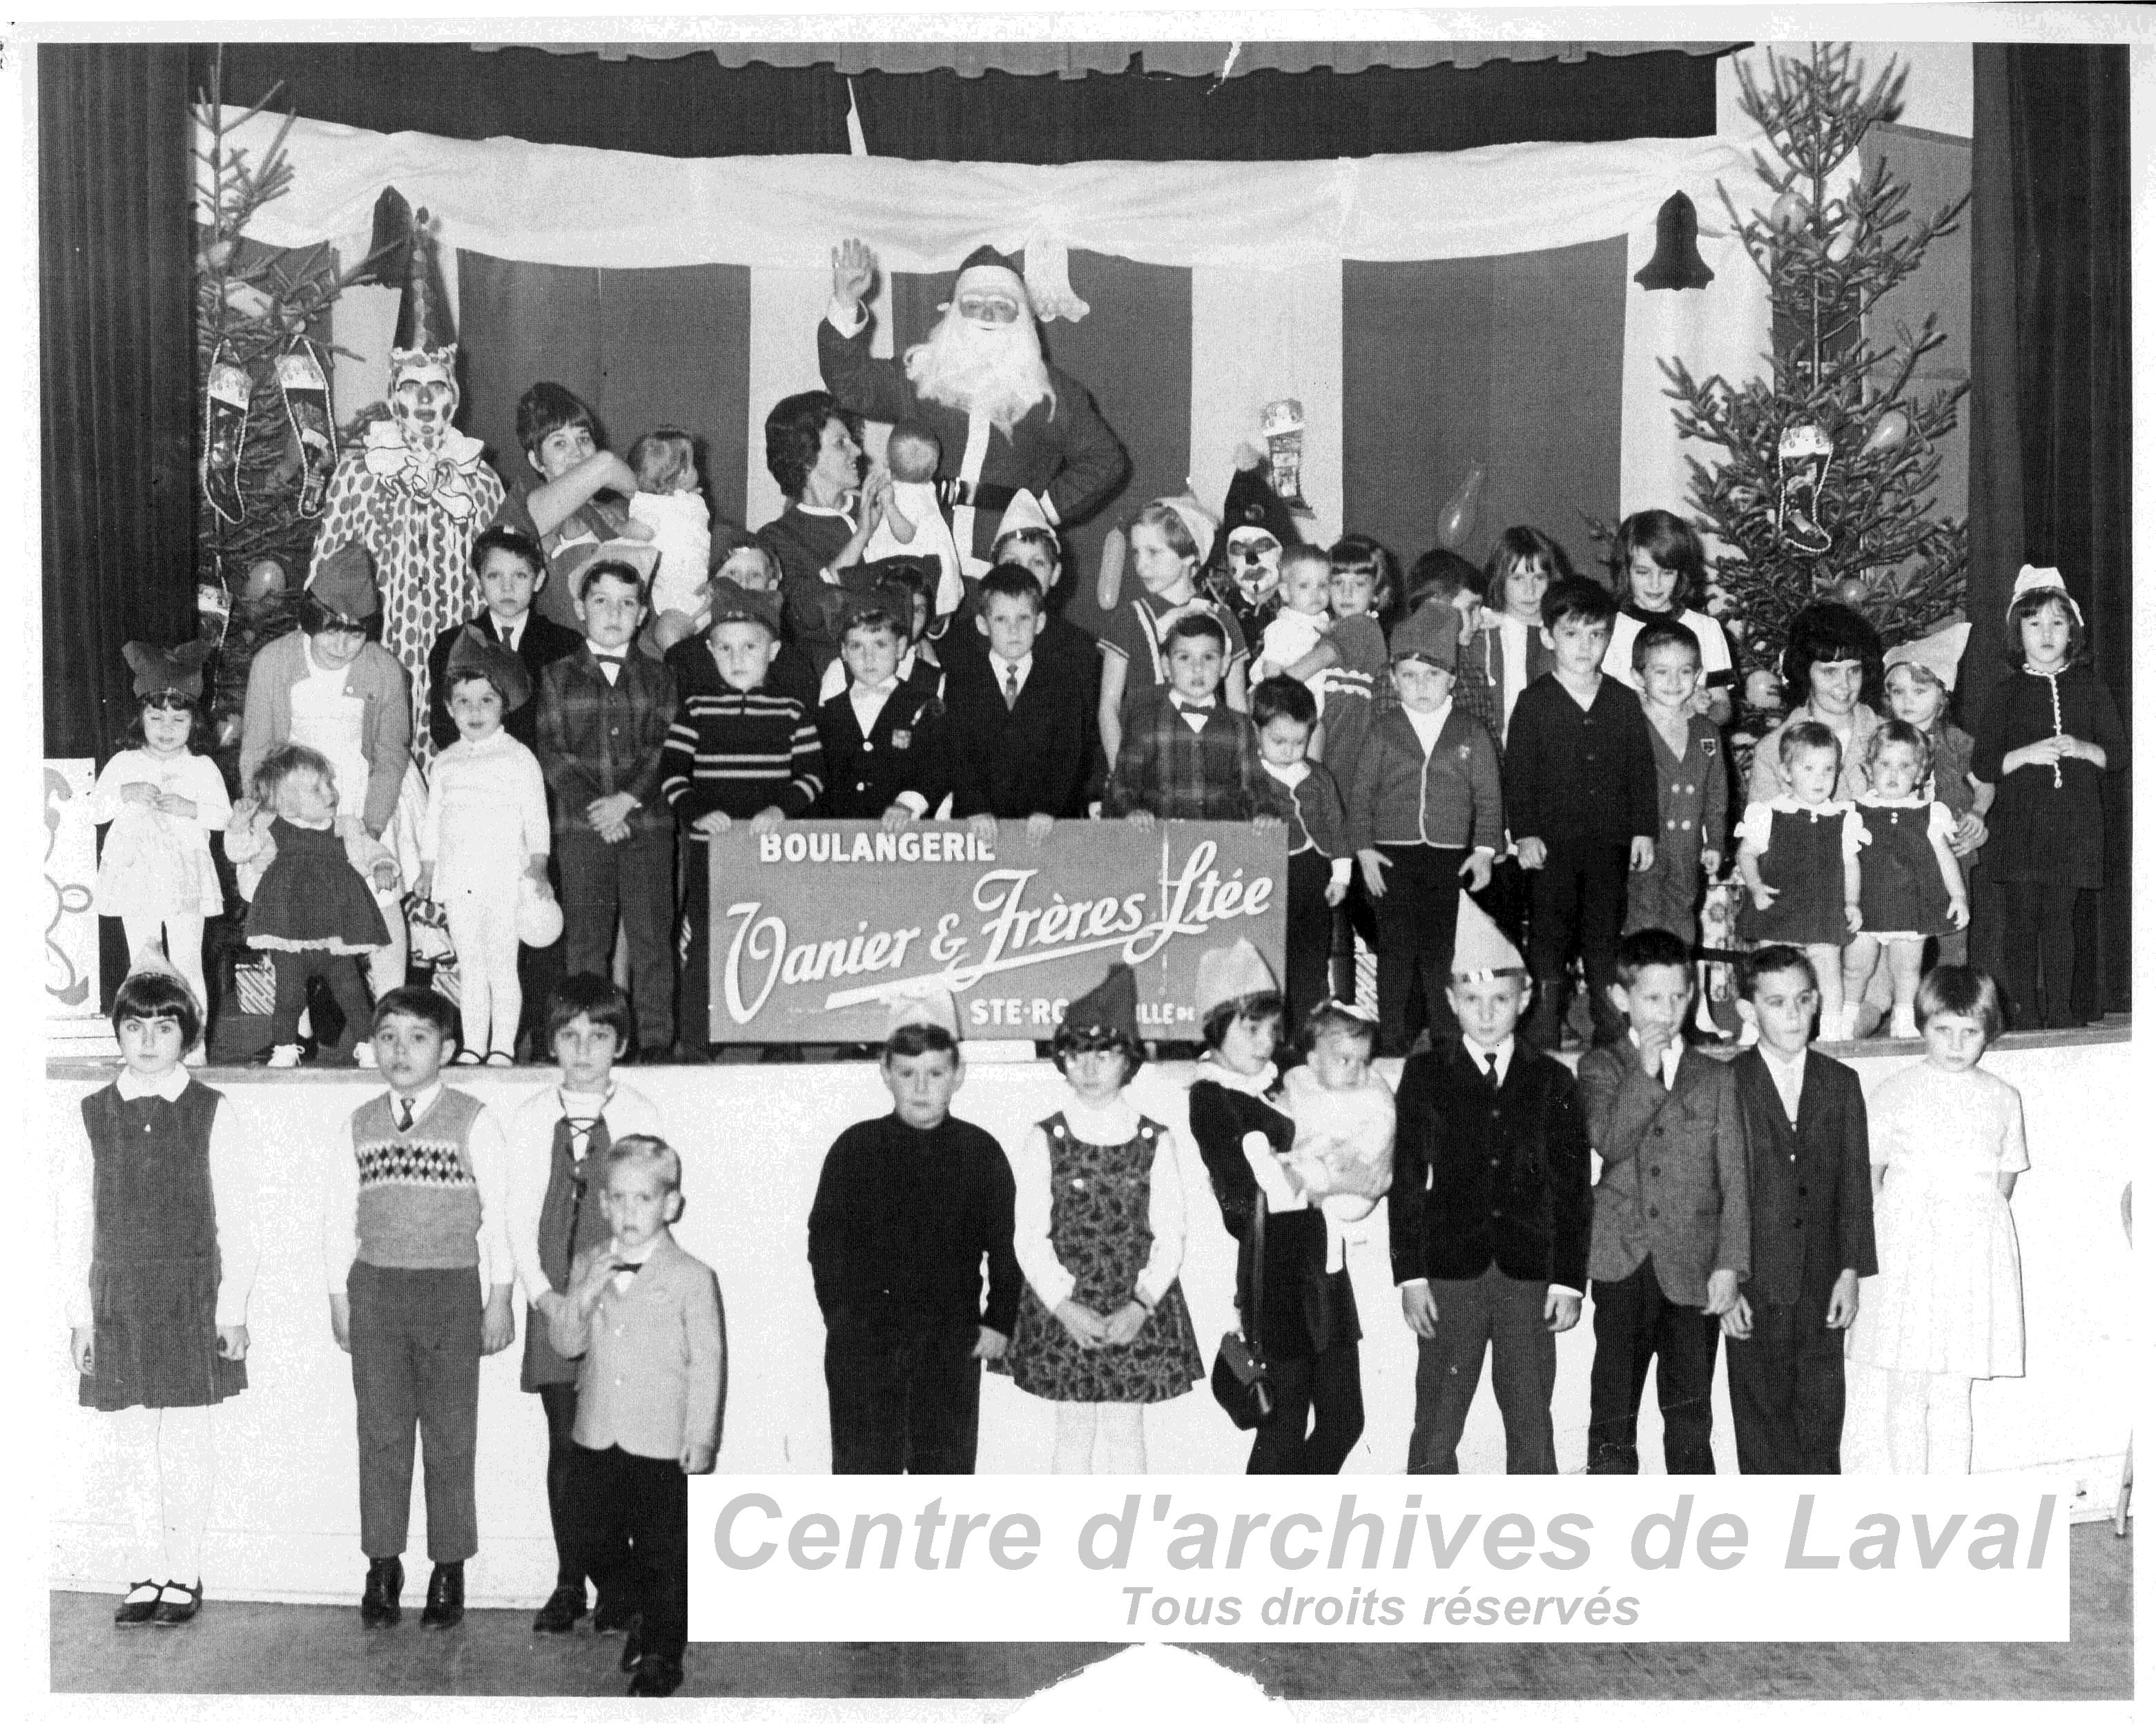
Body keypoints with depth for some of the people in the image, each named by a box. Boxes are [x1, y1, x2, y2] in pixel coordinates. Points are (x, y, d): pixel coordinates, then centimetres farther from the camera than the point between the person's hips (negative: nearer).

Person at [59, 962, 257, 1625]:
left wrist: (233, 1310, -4)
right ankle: (145, 1576, 16)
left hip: (194, 1302, -2)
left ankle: (184, 1575, 13)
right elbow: (73, 1227, 5)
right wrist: (80, 1315, 1)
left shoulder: (214, 1116, -1)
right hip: (117, 1302, 2)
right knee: (134, 1450, 6)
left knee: (189, 1446, 2)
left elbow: (237, 1223, -1)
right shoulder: (86, 1121, 3)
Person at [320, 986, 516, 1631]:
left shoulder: (474, 1122, -3)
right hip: (374, 1288, 3)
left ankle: (449, 1571, 12)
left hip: (451, 1288, -3)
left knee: (450, 1435, 3)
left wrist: (500, 1301, -4)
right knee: (380, 1432, 6)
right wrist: (339, 1300, 7)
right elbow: (338, 1219, 10)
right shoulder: (359, 1128, 6)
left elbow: (500, 1214, -3)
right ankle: (382, 1567, 15)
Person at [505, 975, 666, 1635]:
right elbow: (519, 1216, 6)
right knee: (565, 1445, 4)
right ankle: (569, 1584, 12)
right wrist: (542, 1293, -5)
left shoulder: (640, 1117, 1)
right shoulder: (530, 1117, 7)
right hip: (552, 1304, 2)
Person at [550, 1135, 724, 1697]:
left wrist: (702, 1438, -9)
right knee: (598, 1545, 16)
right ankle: (640, 1613, 41)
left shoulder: (692, 1278, -11)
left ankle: (661, 1654, 24)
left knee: (664, 1555, 7)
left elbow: (707, 1364, -8)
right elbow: (566, 1342, 0)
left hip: (664, 1445, -4)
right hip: (597, 1440, 5)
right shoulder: (589, 1266, 3)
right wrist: (584, 1293, -17)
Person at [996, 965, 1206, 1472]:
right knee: (1074, 1433, 8)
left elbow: (1169, 1236, -1)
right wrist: (1065, 1306, -15)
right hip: (1061, 1310, 0)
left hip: (1138, 1311, 0)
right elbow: (1029, 1236, -4)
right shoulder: (1044, 1140, -1)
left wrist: (1141, 1305, -15)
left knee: (1125, 1433, 6)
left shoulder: (1156, 1142, 0)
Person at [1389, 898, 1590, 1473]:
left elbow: (1571, 1189, 6)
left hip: (1530, 1277, 1)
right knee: (1435, 1432, 3)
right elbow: (1407, 1182, 2)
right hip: (1450, 1275, -1)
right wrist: (1410, 1275, -5)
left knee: (1532, 1428, 7)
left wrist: (1569, 1280, -1)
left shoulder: (1552, 1081, 6)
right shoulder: (1425, 1075, 4)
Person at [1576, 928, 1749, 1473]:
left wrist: (1730, 1264, -3)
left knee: (1691, 1419, 6)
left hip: (1694, 1272, 1)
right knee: (1613, 1417, 2)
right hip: (1624, 1269, -1)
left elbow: (1734, 1178, 5)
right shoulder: (1600, 1068, 6)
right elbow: (1608, 1141, -12)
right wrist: (1646, 1070, -14)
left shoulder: (1716, 1079, 9)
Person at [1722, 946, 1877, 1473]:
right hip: (1754, 1289, -2)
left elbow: (1855, 1182, 7)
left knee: (1822, 1420, 6)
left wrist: (1851, 1271, 0)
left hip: (1821, 1289, 2)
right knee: (1762, 1426, 4)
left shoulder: (1841, 1084, 6)